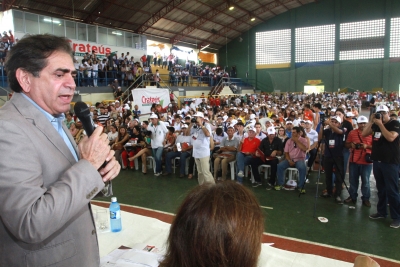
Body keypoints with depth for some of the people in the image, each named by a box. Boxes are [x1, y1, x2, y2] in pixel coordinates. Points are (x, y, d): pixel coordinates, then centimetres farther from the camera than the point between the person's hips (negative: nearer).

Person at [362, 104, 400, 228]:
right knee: (381, 189, 14)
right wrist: (371, 121, -4)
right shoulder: (376, 125, 12)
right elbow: (364, 134, 4)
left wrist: (380, 124, -19)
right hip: (377, 161, 6)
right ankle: (381, 211, 24)